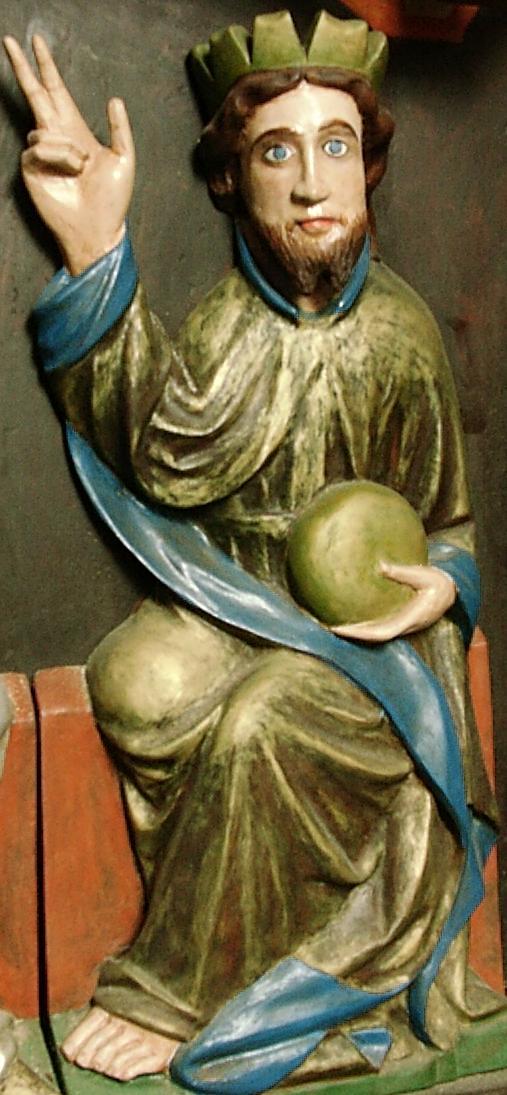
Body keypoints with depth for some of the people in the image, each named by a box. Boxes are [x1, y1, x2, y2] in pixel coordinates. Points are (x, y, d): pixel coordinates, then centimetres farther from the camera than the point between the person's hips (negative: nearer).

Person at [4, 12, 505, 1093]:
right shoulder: (230, 321, -5)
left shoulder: (399, 335, -6)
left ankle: (182, 997, -11)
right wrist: (95, 250, -37)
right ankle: (251, 946, -9)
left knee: (263, 725, -31)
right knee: (140, 686, -27)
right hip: (235, 596, 2)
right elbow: (173, 454, -29)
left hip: (364, 612, -2)